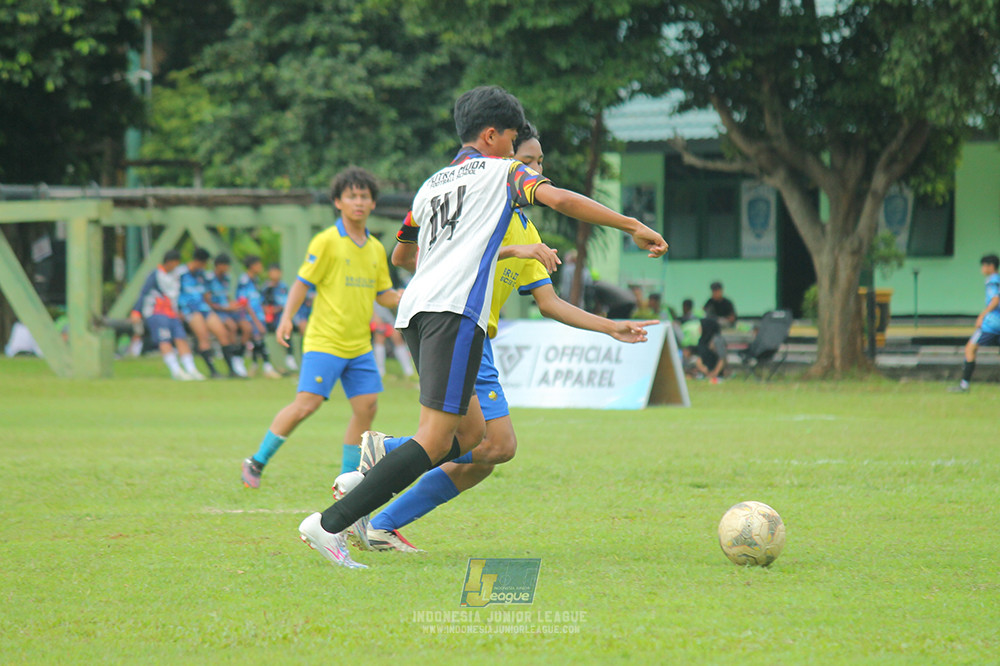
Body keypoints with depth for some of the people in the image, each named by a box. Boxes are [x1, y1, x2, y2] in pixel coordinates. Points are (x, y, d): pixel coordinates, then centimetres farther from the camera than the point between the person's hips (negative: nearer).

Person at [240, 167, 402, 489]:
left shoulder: (376, 249, 11)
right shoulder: (326, 242, -6)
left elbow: (384, 294, 17)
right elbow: (302, 283, -6)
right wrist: (286, 317, -18)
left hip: (359, 345, 6)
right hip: (325, 341, -6)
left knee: (366, 407, 0)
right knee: (306, 403, -13)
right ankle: (257, 462, 0)